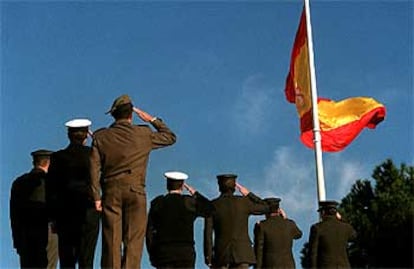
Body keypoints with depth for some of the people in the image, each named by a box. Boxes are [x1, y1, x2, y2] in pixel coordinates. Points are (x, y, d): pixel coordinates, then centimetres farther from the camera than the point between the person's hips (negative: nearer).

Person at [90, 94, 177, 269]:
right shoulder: (144, 134, 2)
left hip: (111, 192, 2)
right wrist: (152, 120, 24)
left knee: (111, 241, 3)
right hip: (135, 192, -1)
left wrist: (96, 197, 0)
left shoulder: (101, 136, 5)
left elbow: (94, 168, -1)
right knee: (133, 241, 0)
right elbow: (170, 137, 16)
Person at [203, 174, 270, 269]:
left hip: (221, 254, 0)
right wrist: (248, 194, 19)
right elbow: (265, 208, 16)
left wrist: (208, 258, 0)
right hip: (242, 253, 0)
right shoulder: (244, 202, 1)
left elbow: (208, 233, -3)